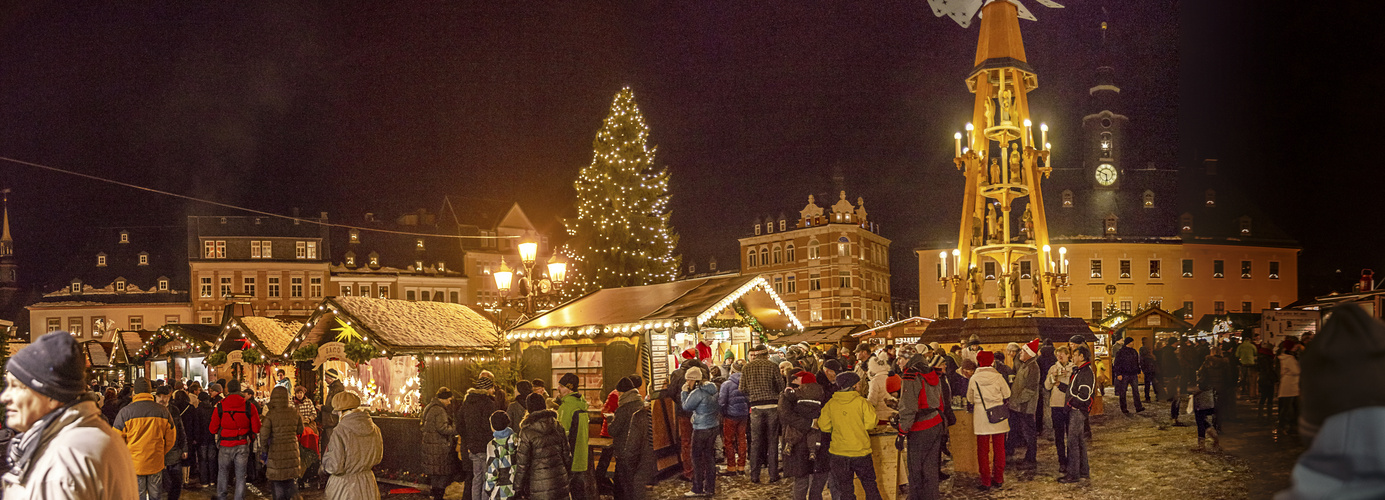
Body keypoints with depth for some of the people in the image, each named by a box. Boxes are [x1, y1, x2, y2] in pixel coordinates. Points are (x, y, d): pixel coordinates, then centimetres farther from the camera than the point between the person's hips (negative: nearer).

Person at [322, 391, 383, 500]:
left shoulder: (340, 432, -19)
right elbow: (377, 458, 11)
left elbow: (335, 467, -17)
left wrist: (326, 456, 2)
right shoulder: (374, 429, -2)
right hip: (368, 486, 5)